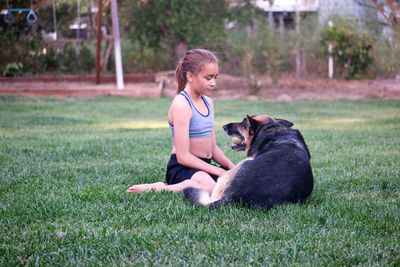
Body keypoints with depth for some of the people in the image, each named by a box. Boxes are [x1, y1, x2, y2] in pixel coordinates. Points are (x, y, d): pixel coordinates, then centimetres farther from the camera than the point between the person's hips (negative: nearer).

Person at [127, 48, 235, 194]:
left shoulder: (208, 102, 13)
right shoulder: (181, 105, -13)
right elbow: (183, 156, -18)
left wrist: (233, 169, 4)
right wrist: (218, 171, -17)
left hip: (203, 167, 9)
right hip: (182, 168, -9)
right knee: (213, 189, -38)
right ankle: (161, 188, -16)